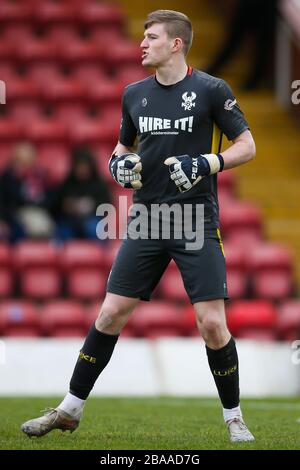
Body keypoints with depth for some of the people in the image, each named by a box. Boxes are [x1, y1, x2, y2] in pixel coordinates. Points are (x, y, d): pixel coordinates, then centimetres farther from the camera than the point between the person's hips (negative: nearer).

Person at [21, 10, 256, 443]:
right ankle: (71, 409, 14)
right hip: (147, 221, 4)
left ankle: (234, 417, 9)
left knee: (212, 323, -9)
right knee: (111, 313, 3)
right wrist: (120, 164, 0)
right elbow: (124, 147, 22)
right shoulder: (135, 94, 9)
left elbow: (247, 146, -2)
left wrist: (207, 164, -17)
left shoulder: (211, 90, -5)